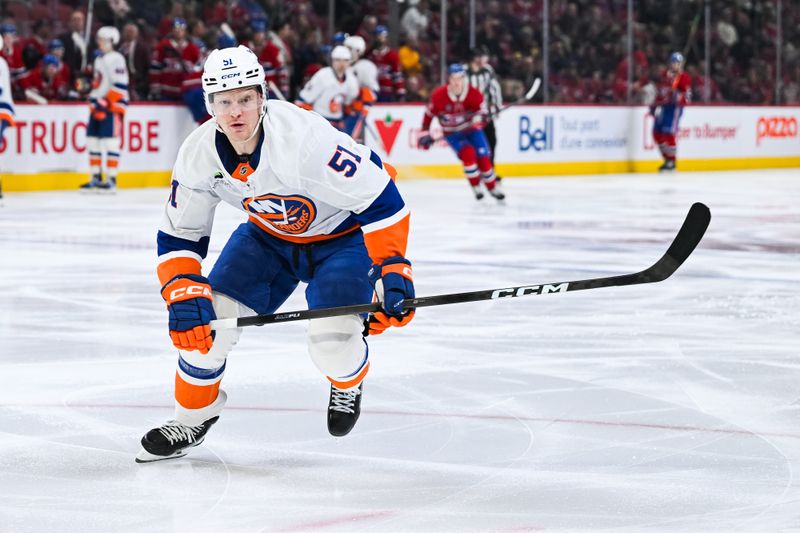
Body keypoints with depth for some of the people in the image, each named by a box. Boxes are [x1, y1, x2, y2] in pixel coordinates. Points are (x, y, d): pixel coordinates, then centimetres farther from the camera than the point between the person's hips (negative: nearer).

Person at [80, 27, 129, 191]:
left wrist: (105, 103, -19)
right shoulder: (99, 60, 20)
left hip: (112, 107, -10)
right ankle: (96, 177, 15)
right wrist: (93, 102, 17)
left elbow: (120, 85, -17)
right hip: (98, 107, 10)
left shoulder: (116, 59, -9)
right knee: (93, 142, 9)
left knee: (110, 143, -10)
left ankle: (111, 179, -10)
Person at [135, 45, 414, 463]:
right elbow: (178, 237, -6)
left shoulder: (304, 137, -37)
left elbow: (379, 198, -32)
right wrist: (183, 293, -21)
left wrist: (393, 271, -36)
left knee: (332, 339, -22)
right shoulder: (198, 154, -19)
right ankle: (192, 417, 15)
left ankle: (348, 384, 17)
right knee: (206, 316, -11)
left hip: (344, 233, -5)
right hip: (269, 234, 5)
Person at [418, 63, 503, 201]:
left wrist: (478, 117, -35)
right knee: (467, 153, -25)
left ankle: (493, 188, 17)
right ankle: (476, 187, -10)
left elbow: (481, 109, -11)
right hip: (452, 133, -1)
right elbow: (429, 113, -6)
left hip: (471, 130, 2)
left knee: (483, 158, -5)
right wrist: (425, 133, -4)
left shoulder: (474, 93, -18)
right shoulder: (439, 95, -19)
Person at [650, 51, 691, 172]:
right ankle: (667, 158, 20)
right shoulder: (664, 75, 15)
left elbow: (687, 97, -13)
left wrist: (678, 96, -30)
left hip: (675, 107, -8)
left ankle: (671, 161, -4)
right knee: (657, 133, 8)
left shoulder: (684, 78, -7)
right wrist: (655, 105, 22)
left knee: (669, 133, -14)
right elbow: (659, 91, 25)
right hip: (663, 106, 8)